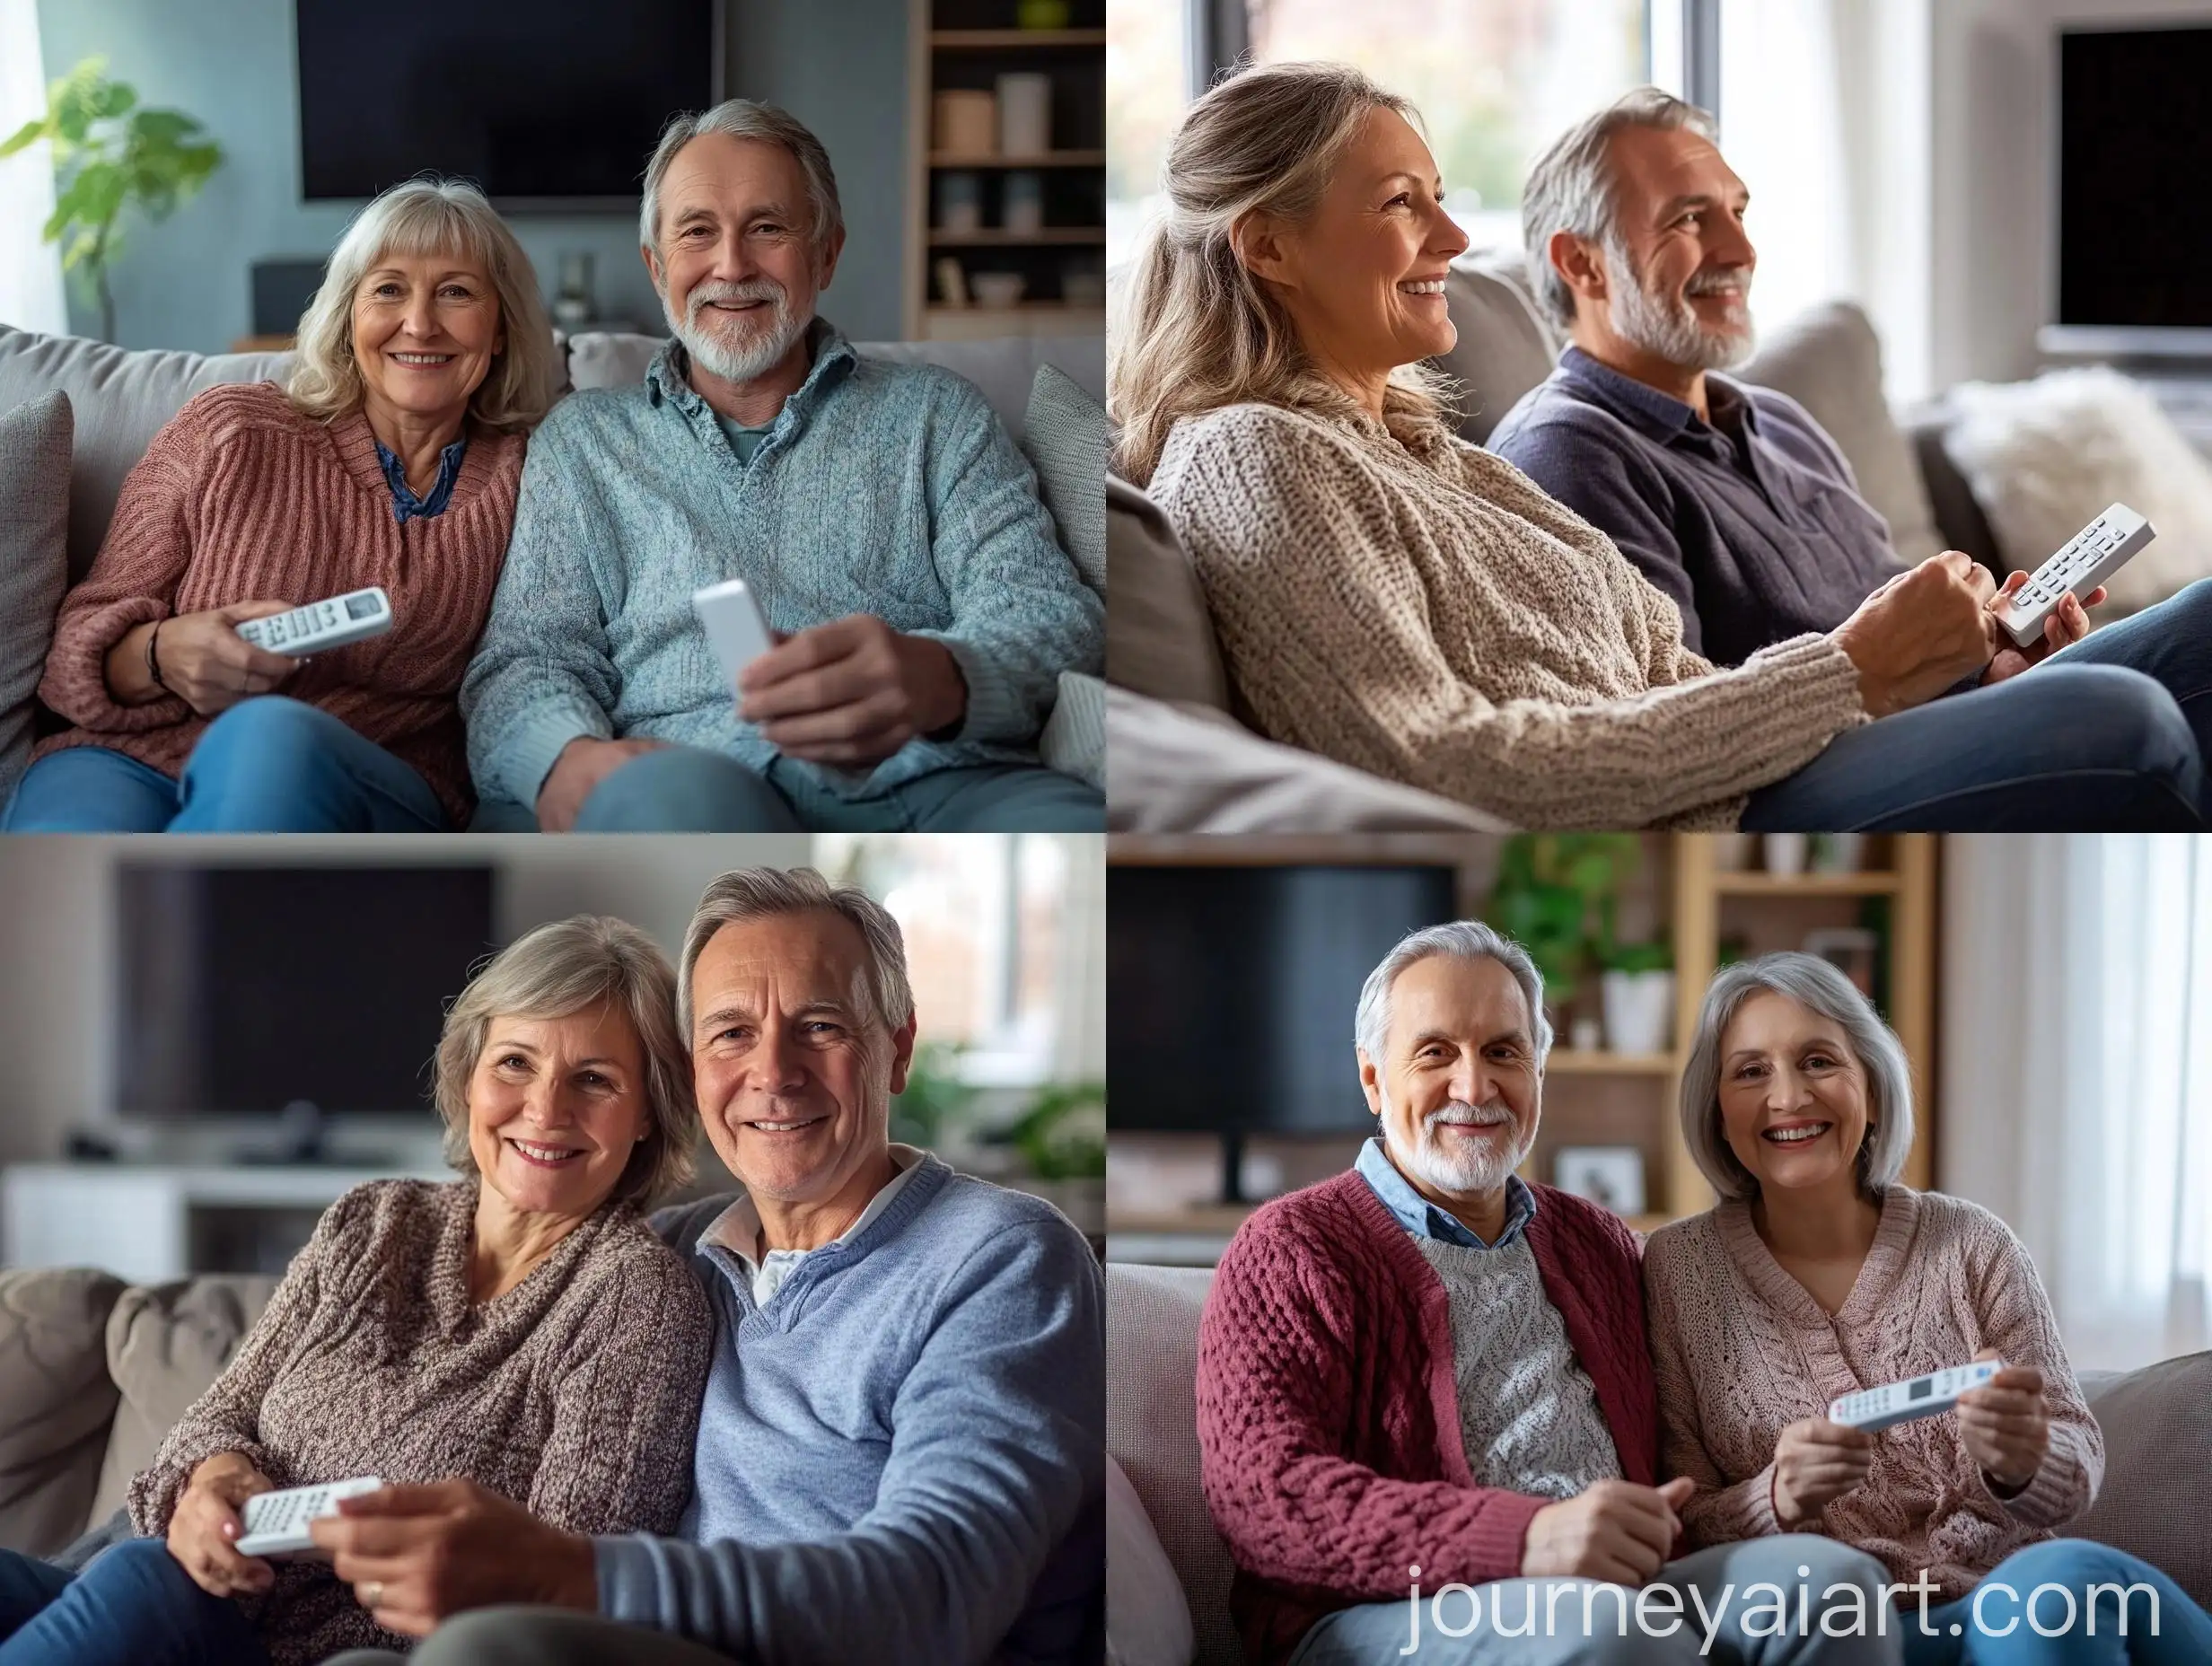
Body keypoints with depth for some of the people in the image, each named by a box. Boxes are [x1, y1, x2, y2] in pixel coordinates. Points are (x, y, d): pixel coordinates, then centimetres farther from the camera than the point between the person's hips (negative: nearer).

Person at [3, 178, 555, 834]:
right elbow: (83, 642, 10)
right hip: (130, 759, -1)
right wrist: (161, 656, -14)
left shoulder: (521, 480, 11)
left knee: (271, 737, -38)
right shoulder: (227, 434, 9)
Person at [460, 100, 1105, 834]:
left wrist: (937, 679, -20)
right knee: (669, 795, -41)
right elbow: (529, 656, 15)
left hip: (942, 784, 1)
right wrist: (567, 758, -14)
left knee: (1073, 823, -38)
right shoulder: (585, 438, 24)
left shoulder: (935, 414, 21)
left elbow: (1047, 609, 7)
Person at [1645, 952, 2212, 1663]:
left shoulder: (1972, 1245, 7)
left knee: (2072, 1577, -34)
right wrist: (1775, 1501, -18)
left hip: (2018, 1592, 3)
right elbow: (1676, 1527, 4)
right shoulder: (1678, 1269, 5)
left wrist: (2020, 1463, -16)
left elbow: (2077, 1468, 8)